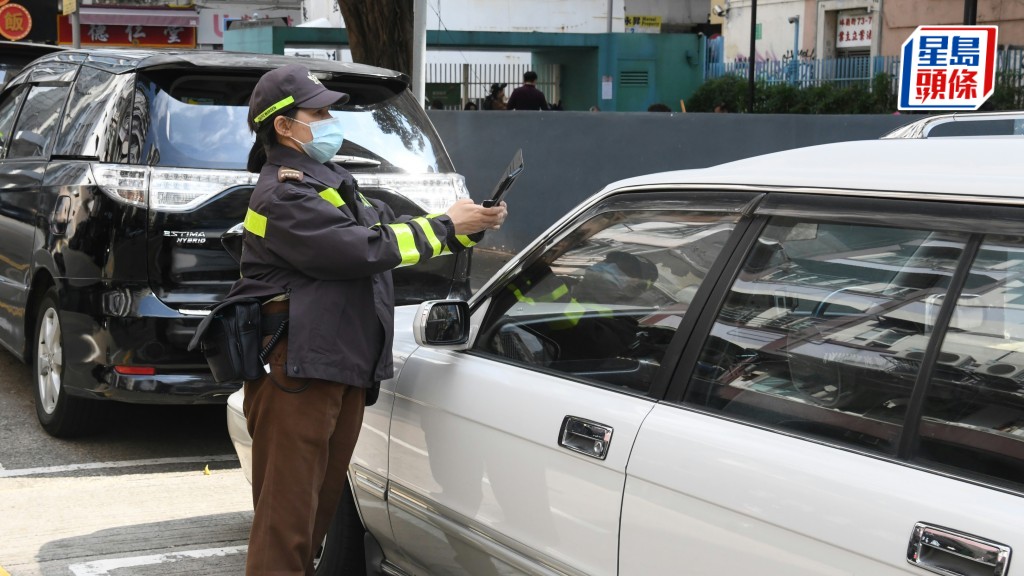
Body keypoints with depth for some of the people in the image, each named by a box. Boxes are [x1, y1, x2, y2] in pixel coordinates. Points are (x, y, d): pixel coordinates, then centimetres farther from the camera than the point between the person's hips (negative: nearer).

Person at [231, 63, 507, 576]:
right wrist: (447, 226, -11)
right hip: (298, 370, -10)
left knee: (321, 507, 13)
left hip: (344, 369, 10)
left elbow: (387, 226, 15)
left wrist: (471, 224, 1)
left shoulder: (329, 182, 21)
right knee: (287, 515, -7)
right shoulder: (283, 195, -12)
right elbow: (366, 249, -20)